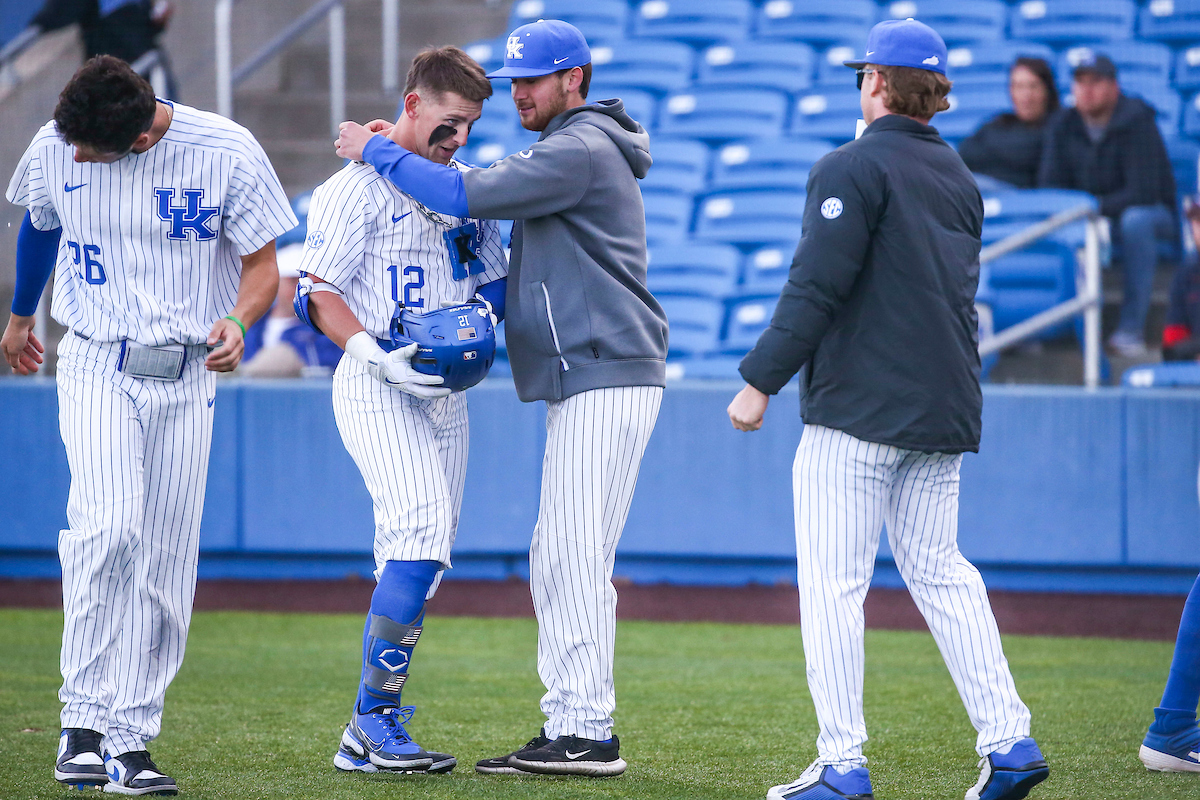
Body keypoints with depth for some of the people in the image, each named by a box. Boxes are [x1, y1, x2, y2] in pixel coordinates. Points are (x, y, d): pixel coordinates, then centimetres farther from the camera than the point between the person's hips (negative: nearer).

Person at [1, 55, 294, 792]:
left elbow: (263, 264, -4)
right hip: (96, 365, -1)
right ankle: (83, 724, -18)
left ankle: (130, 742, 5)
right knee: (108, 525, -22)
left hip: (187, 373, 1)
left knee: (165, 558, 0)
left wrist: (237, 321, -25)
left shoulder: (226, 152, -13)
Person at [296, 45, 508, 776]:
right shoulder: (358, 187, -6)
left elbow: (497, 280, 22)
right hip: (377, 387, -8)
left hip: (447, 389, 8)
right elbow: (320, 292, -9)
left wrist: (479, 320, -2)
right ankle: (374, 721, -17)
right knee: (422, 534, -22)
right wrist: (377, 353, -23)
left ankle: (369, 737, 9)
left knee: (419, 560, 5)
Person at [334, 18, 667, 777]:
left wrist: (377, 150, -8)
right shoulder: (574, 150, 23)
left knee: (576, 557, -13)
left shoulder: (581, 150, -12)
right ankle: (569, 726, 13)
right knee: (555, 563, 11)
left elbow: (468, 195, -19)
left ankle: (589, 733, -14)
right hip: (580, 384, 11)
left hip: (609, 380, -11)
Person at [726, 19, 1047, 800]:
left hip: (859, 411, -8)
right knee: (940, 570, 14)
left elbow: (816, 288, -15)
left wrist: (760, 380, -11)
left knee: (833, 581, -5)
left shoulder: (853, 168, -10)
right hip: (944, 412, 8)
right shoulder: (961, 177, 15)